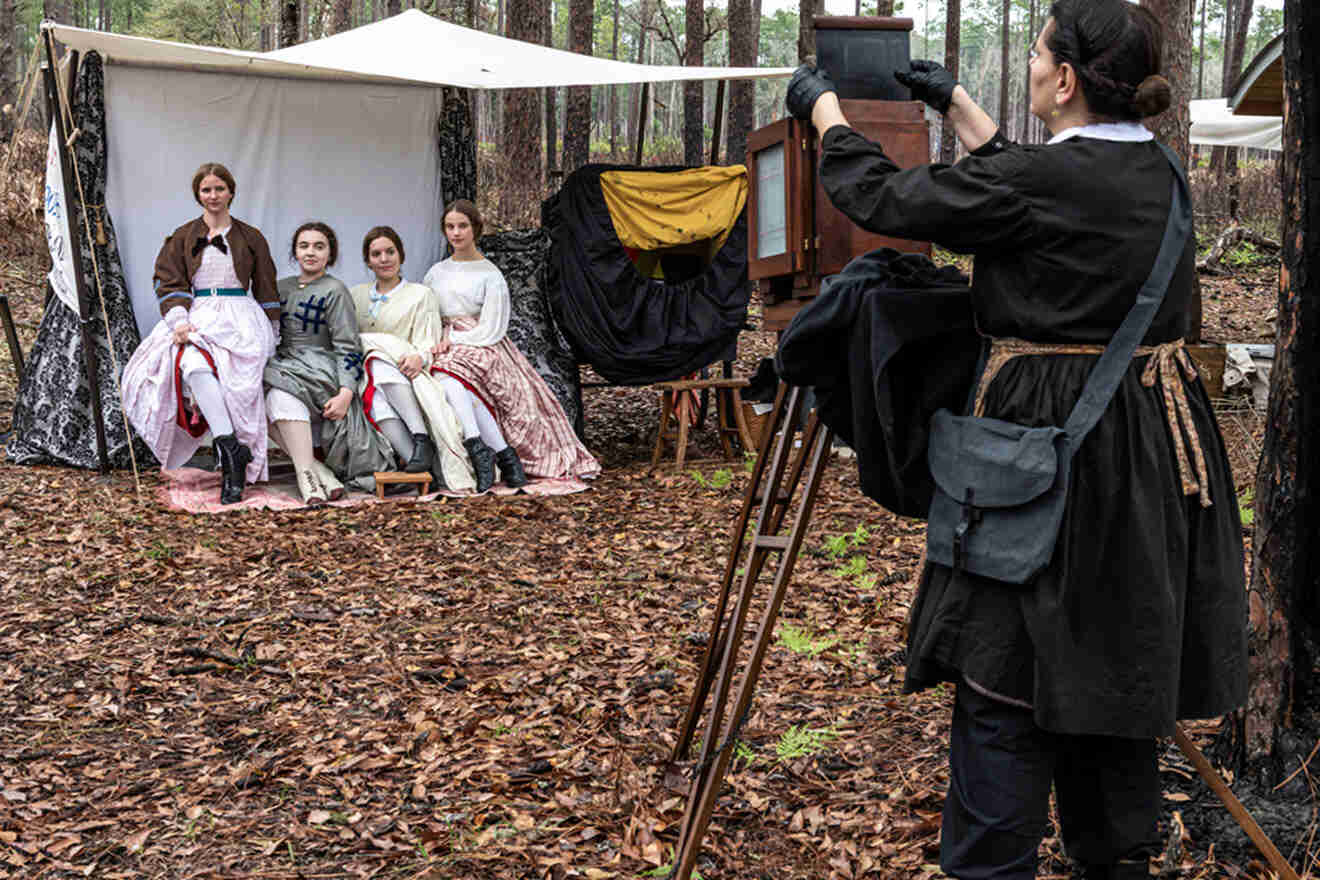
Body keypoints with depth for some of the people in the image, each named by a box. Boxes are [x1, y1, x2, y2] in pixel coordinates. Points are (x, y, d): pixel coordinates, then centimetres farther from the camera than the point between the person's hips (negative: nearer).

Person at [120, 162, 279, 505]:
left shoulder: (251, 238, 17)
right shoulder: (183, 238, 17)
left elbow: (266, 291, 19)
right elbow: (170, 284, 7)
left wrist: (270, 337, 14)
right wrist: (179, 320, -11)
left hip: (240, 316, 0)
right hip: (198, 317, 0)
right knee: (193, 363, -35)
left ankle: (231, 463, -28)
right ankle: (233, 450, -40)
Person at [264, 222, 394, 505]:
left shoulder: (335, 291, 0)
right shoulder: (281, 288, 18)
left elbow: (348, 347, -7)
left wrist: (346, 393, -20)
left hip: (321, 370, -5)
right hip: (283, 366, 6)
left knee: (280, 395, -34)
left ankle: (306, 471, -32)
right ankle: (312, 469, -26)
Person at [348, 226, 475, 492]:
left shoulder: (420, 294, 10)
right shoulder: (356, 295, 21)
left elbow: (428, 341, -1)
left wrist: (419, 357, -25)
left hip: (404, 375, -2)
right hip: (367, 379, 2)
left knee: (382, 364, -36)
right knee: (377, 399, -34)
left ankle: (422, 441, -43)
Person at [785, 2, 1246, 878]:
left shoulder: (1048, 177, -18)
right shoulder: (1154, 170, 7)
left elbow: (884, 198, -9)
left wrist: (823, 106, 8)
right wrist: (955, 102, 33)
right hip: (1155, 441, 9)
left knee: (1008, 675, 2)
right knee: (1119, 669, 18)